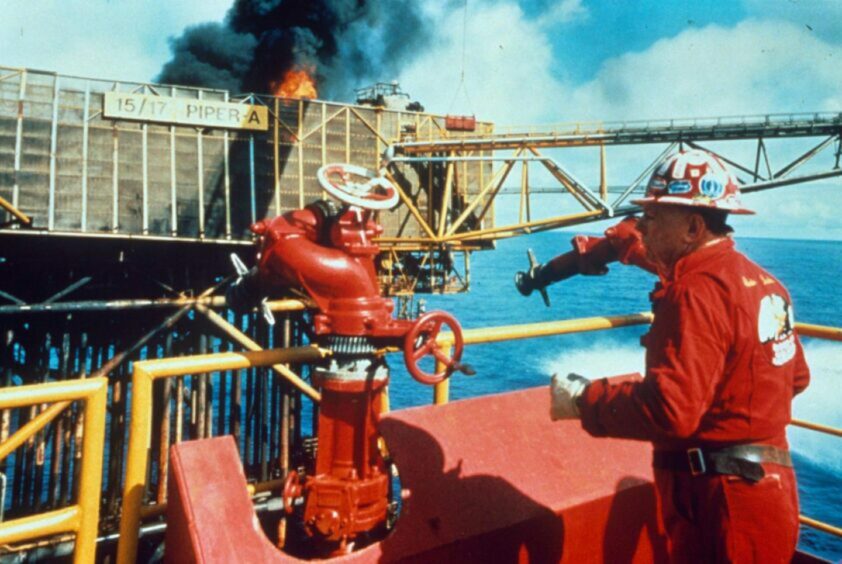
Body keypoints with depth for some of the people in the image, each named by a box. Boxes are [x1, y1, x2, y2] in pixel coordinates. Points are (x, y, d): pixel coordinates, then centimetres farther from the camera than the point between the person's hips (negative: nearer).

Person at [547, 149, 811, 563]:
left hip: (722, 502, -9)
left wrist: (583, 399, -18)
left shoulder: (699, 291, -21)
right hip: (768, 486, 9)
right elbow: (795, 377, 19)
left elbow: (670, 410, -29)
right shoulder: (762, 281, 8)